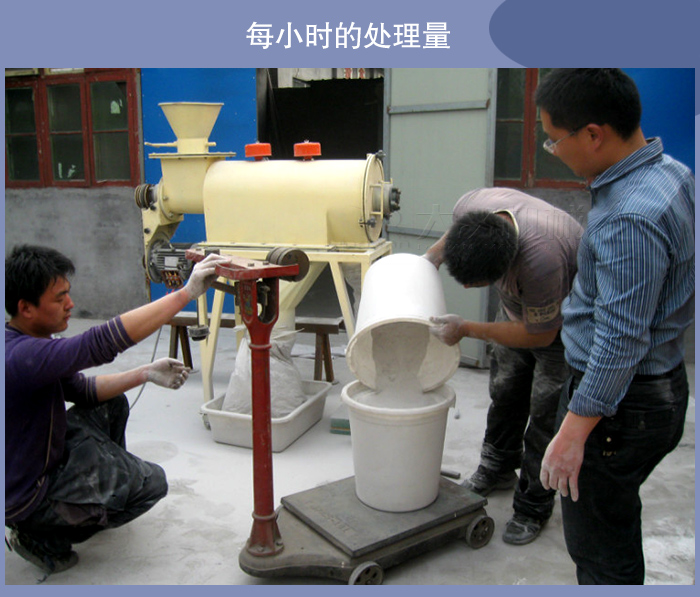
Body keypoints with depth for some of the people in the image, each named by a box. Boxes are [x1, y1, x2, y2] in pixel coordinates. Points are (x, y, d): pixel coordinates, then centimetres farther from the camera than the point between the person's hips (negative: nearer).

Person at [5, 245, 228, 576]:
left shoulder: (33, 343, -2)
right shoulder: (21, 356, -34)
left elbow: (83, 390, 5)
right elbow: (103, 341, -45)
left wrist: (145, 374, -7)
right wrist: (187, 292, -44)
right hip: (23, 497, -9)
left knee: (113, 403, 15)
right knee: (152, 483, -2)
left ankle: (110, 479, 33)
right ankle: (44, 539, 3)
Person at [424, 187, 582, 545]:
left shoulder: (541, 260, -46)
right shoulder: (471, 206, -29)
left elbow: (540, 334, -28)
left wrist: (466, 330, -28)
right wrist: (433, 255, -11)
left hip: (563, 320, -6)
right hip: (519, 306, 7)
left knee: (546, 411, -2)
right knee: (504, 391, 16)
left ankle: (533, 507, 15)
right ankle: (498, 469, 38)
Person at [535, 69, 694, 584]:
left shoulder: (630, 218, -28)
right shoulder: (671, 172, 4)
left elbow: (621, 340, -28)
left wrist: (574, 431, -23)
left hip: (622, 401, -10)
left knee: (599, 548, 7)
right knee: (616, 529, 26)